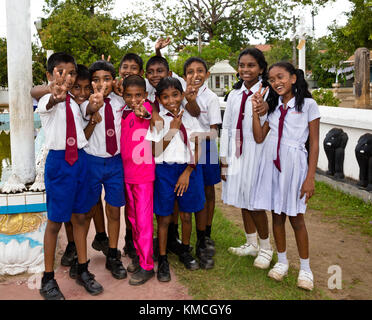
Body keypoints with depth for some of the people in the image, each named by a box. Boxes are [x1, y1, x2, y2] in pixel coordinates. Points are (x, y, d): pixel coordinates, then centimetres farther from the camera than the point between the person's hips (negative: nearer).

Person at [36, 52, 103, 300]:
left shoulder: (75, 103, 11)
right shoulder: (47, 100, -9)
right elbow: (50, 104, -35)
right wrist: (56, 96, -58)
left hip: (80, 159, 6)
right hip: (58, 160, -5)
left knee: (79, 216, 13)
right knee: (55, 220, 2)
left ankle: (83, 270, 27)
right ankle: (48, 279, 16)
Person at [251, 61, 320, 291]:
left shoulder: (308, 104, -4)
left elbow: (314, 144, -5)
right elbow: (259, 137, 4)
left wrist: (310, 178, -10)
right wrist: (255, 111, -4)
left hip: (294, 163, -4)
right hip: (271, 162, 4)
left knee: (295, 217, 3)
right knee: (276, 214, 11)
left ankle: (305, 267, 20)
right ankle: (282, 261, 28)